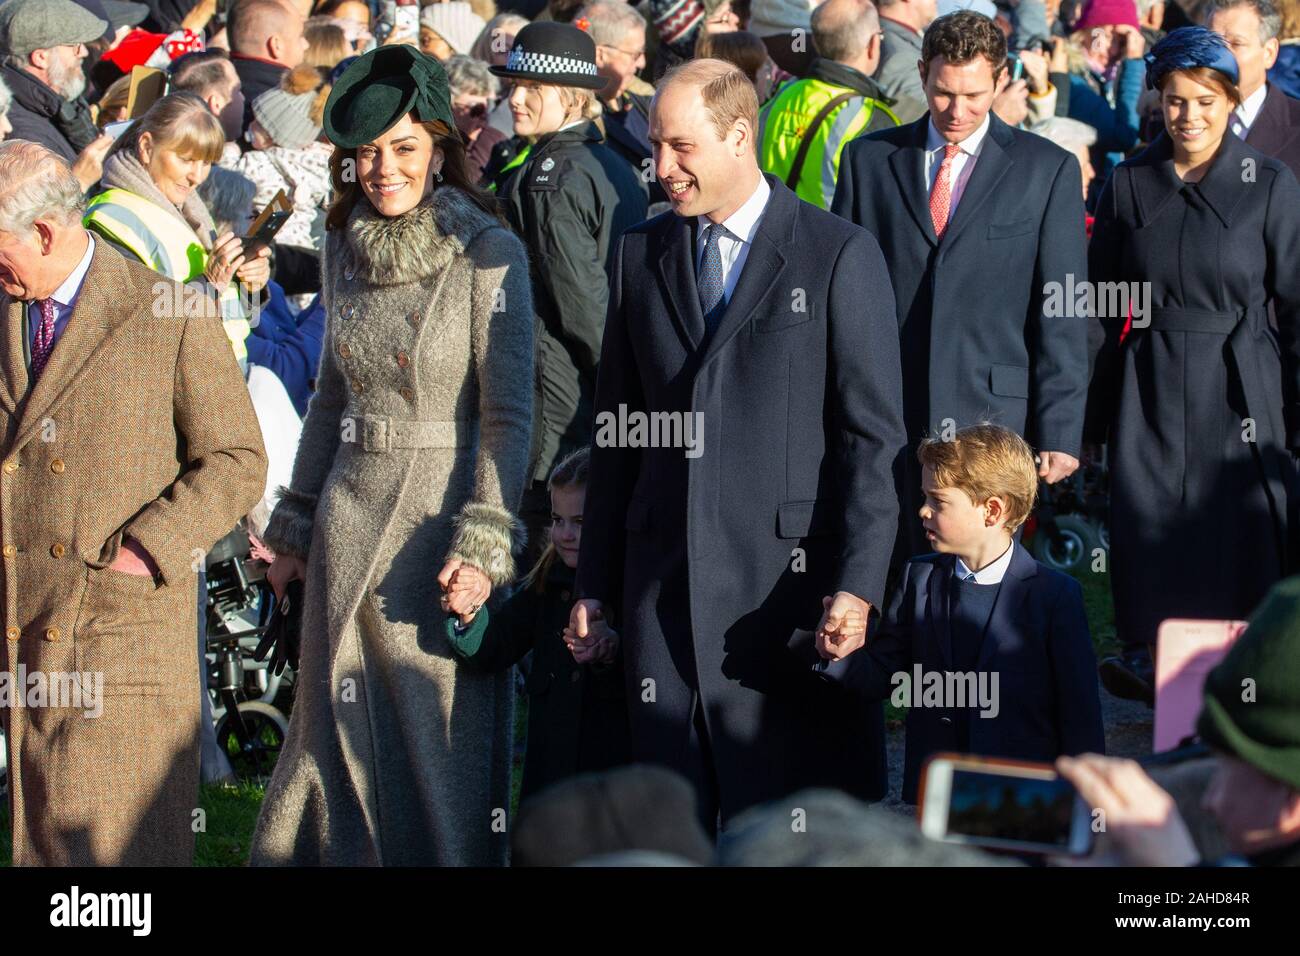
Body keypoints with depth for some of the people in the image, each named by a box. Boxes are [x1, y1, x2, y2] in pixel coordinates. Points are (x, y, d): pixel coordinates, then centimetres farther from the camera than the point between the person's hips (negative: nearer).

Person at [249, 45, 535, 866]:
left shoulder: (488, 254, -10)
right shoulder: (345, 250, 7)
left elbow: (508, 415, -11)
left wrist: (482, 543, -18)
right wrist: (297, 525, 16)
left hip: (442, 514, -5)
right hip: (349, 518, 6)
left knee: (442, 732, 1)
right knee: (339, 729, 10)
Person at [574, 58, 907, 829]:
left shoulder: (840, 256, -2)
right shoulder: (642, 255, 13)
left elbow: (874, 434, -5)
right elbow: (616, 431, 15)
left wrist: (858, 584, -13)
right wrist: (597, 583, 11)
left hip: (788, 581, -4)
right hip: (664, 585, 4)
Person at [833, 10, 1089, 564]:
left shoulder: (1047, 170, 4)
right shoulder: (868, 160, 9)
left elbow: (1062, 317, 2)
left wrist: (1059, 434, -4)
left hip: (992, 415, -2)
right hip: (881, 418, 2)